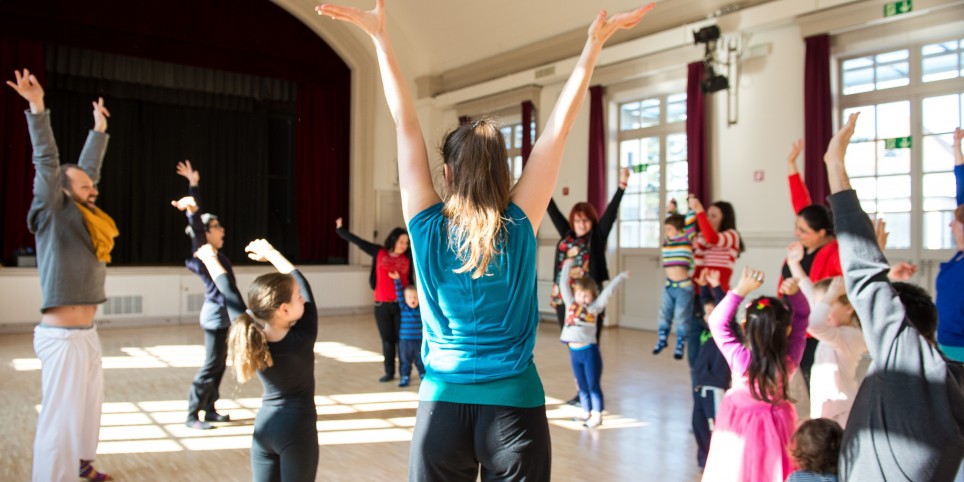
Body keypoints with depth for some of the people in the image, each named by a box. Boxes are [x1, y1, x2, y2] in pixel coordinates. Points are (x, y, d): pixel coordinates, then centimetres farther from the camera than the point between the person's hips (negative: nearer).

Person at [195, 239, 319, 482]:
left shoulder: (251, 336, -11)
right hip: (297, 429, -5)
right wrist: (271, 253, 2)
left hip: (264, 427, 5)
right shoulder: (302, 340, -20)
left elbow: (230, 293, 3)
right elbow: (303, 283, -10)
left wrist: (210, 258, 18)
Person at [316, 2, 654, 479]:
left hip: (442, 404, 1)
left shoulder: (428, 227, -7)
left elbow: (405, 124, -2)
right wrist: (594, 44, -1)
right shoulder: (520, 227, -8)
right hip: (514, 404, -1)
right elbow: (557, 127, -6)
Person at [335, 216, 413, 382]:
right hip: (382, 305, 1)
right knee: (387, 339, 10)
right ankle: (389, 372, 20)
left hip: (402, 304, -1)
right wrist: (340, 229, 9)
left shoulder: (408, 256, 3)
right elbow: (357, 241, 6)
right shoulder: (378, 252, 2)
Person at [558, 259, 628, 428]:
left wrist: (621, 276, -6)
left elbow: (607, 291, -3)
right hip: (574, 351, 4)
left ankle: (597, 416, 9)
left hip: (589, 351, -4)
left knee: (593, 385, 3)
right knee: (582, 386, 15)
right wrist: (567, 266, 15)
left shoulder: (594, 307, 1)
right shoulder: (570, 304, 8)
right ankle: (586, 412, 26)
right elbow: (563, 285, 11)